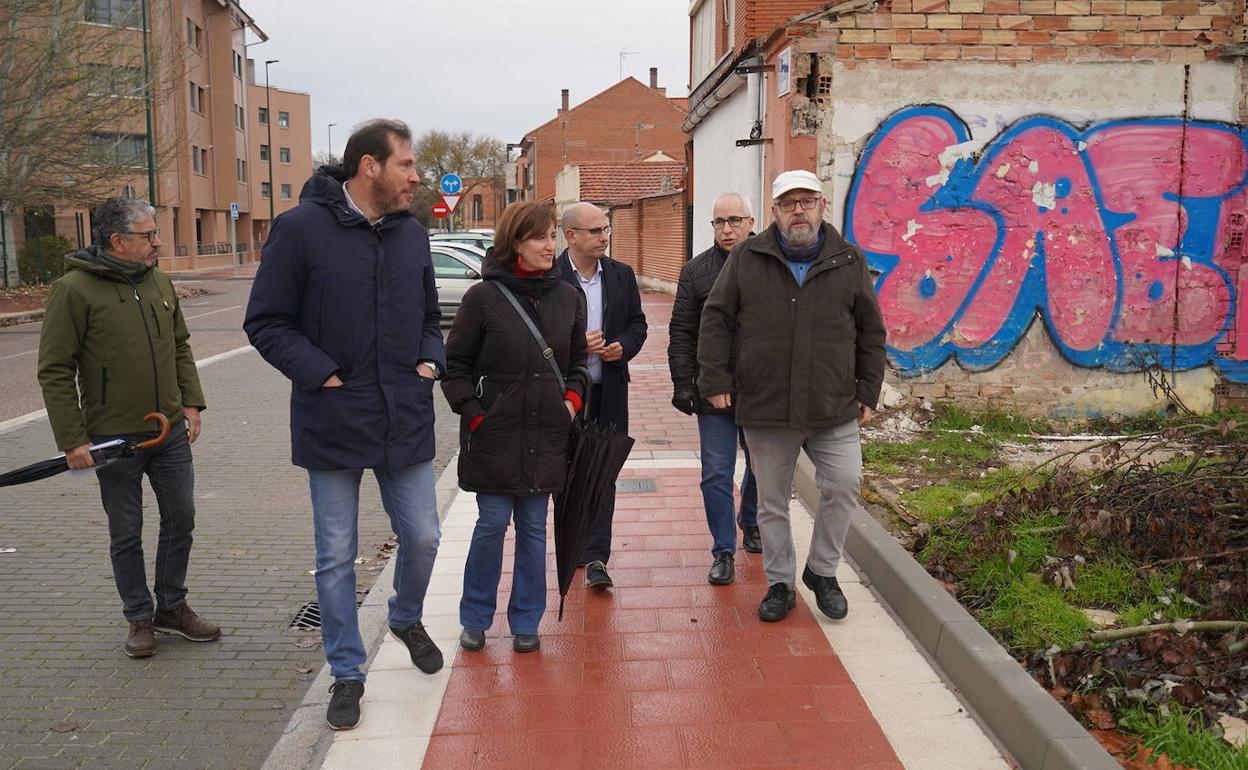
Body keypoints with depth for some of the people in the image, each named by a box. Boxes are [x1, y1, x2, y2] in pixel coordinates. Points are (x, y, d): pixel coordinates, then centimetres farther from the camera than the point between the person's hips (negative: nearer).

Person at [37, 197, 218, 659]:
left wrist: (191, 403, 7)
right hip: (113, 439, -5)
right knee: (126, 534, 8)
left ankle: (172, 607, 29)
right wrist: (73, 440, -15)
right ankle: (140, 618, 24)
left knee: (180, 521, 12)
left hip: (171, 431, 5)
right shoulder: (75, 289, -12)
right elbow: (55, 371, -12)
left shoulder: (159, 282, 5)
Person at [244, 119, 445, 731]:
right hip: (333, 425, -4)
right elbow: (266, 322, -7)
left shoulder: (412, 233, 6)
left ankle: (406, 618, 43)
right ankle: (347, 673, 24)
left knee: (422, 537, 12)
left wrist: (430, 361, 1)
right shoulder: (301, 228, -10)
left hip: (406, 422, 4)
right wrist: (322, 375, -15)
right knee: (337, 558, 7)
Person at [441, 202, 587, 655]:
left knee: (533, 528, 9)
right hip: (494, 433, -3)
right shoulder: (484, 297, -6)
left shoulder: (567, 298, 6)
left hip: (546, 435, 3)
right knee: (492, 524, 2)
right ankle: (475, 619, 21)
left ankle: (526, 621, 23)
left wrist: (572, 399, 2)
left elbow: (578, 359, 18)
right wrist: (473, 413, -8)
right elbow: (455, 363, 0)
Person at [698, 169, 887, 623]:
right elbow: (716, 320, 6)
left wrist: (868, 392, 7)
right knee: (772, 502, 9)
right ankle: (780, 582, 27)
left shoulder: (849, 261, 5)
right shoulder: (747, 259, 2)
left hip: (835, 413, 0)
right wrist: (715, 378, -1)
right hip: (765, 411, 0)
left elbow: (871, 332, 10)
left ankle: (822, 571, 17)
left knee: (844, 486, -7)